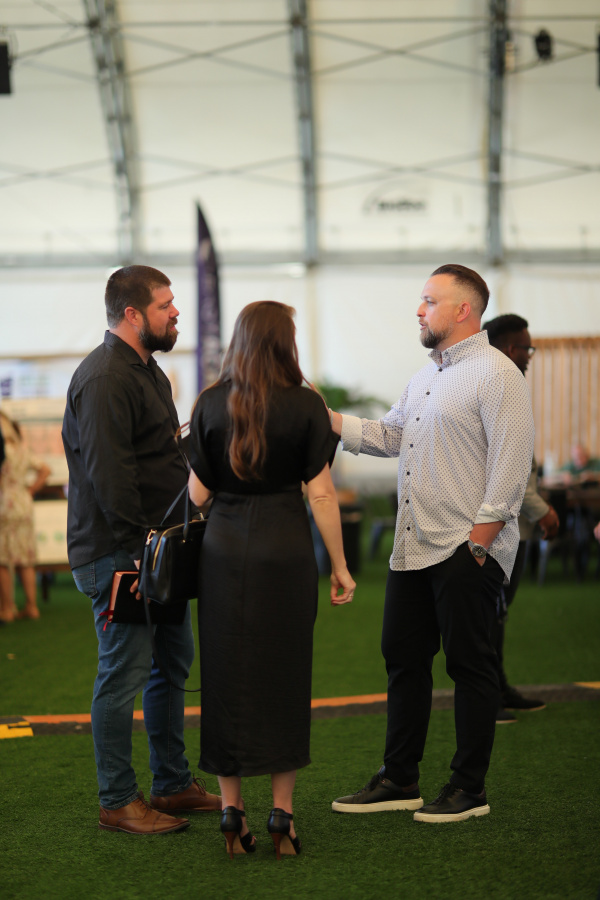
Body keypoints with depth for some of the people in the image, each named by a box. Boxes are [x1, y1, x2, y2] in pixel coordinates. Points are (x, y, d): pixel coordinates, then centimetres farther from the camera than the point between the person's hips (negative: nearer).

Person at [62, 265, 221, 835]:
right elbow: (108, 474, -23)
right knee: (124, 673, -5)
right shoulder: (105, 378, -16)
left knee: (173, 664, 16)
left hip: (160, 548, 11)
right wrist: (136, 548, -23)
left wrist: (175, 539, 18)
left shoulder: (146, 370, 18)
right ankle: (117, 803, 3)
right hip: (118, 553, -11)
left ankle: (173, 784, 26)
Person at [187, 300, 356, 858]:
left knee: (226, 675, 8)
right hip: (286, 547, -1)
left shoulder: (211, 405, 2)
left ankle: (231, 812, 10)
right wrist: (339, 565, 1)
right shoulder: (306, 406, -4)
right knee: (284, 676, 6)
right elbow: (321, 493, -5)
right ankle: (282, 814, 9)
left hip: (222, 548, 2)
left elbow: (199, 494, 3)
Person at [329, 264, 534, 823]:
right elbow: (388, 436, 21)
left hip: (467, 552, -9)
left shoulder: (496, 374, -11)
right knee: (403, 659, 12)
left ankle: (470, 788, 11)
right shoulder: (427, 375, 18)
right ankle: (399, 781, 22)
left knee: (470, 666, 1)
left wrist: (480, 536, -18)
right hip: (413, 548, 9)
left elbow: (510, 464, -16)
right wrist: (328, 419, 10)